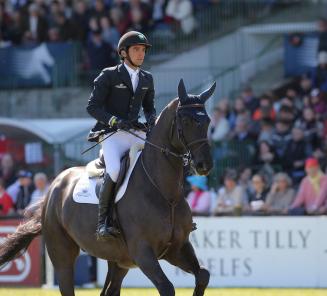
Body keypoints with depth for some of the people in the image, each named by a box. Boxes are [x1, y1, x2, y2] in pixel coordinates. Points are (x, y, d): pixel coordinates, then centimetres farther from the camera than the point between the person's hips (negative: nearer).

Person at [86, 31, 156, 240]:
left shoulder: (147, 79, 15)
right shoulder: (108, 76, -1)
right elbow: (93, 107, -5)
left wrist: (152, 119, 0)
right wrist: (114, 121, -20)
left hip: (136, 133, 6)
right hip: (112, 134, -6)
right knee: (114, 170, -33)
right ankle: (103, 222, -26)